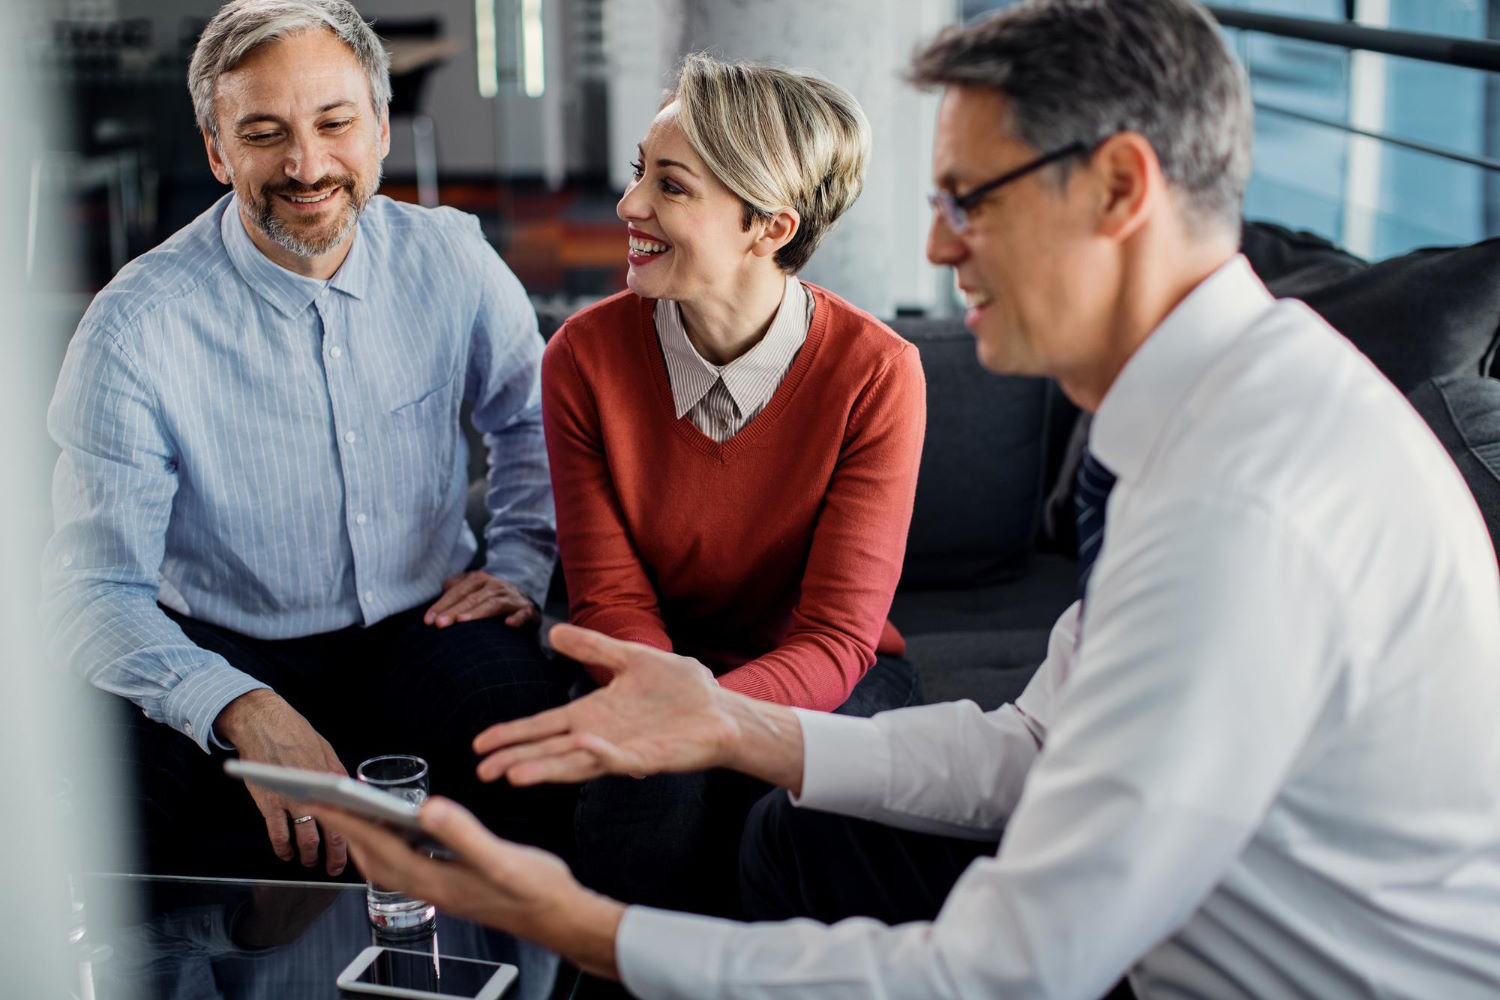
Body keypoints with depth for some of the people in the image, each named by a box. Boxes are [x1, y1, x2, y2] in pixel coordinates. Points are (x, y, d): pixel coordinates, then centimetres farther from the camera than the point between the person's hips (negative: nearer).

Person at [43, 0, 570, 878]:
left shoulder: (450, 257, -2)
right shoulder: (136, 330, -14)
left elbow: (531, 416, 18)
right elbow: (95, 591, -16)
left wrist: (519, 565, 2)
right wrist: (245, 712, -32)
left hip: (428, 622, 2)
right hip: (231, 655, -1)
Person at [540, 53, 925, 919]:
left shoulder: (876, 373, -17)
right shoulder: (585, 356, -10)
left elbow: (835, 638, -19)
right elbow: (611, 598, -8)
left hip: (821, 679, -1)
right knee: (646, 800, -32)